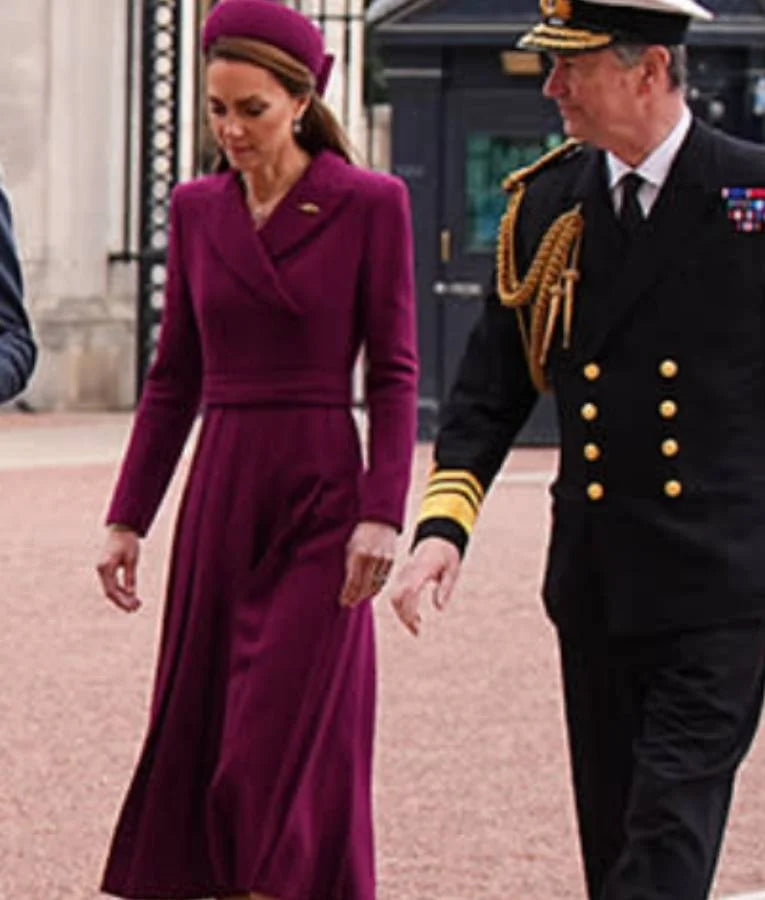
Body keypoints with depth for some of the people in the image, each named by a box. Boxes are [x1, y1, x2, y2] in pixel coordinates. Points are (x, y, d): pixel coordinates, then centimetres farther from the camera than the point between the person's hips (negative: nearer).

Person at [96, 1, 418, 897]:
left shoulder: (370, 204, -4)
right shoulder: (197, 209, 8)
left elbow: (394, 375, -5)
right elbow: (173, 379, 12)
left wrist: (380, 515, -14)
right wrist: (127, 519, 8)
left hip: (319, 496, -5)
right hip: (219, 495, 5)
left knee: (285, 738, -8)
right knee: (197, 738, 5)